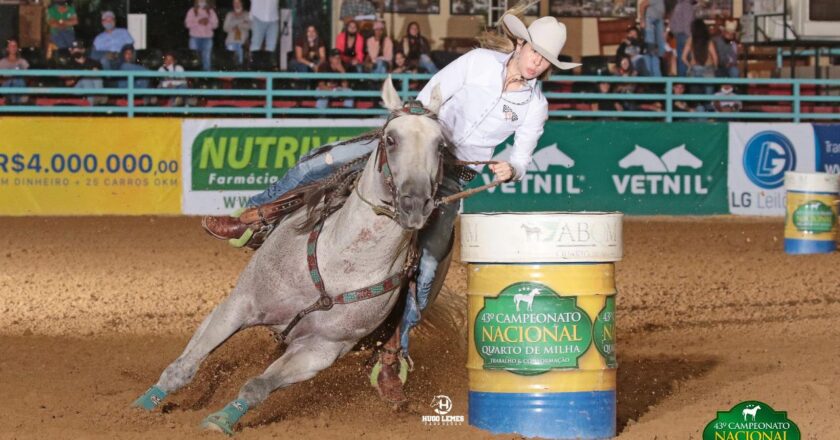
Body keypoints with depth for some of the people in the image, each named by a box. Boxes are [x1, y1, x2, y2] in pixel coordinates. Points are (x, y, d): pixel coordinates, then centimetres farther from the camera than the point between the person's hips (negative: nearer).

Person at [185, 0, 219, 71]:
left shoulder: (211, 11, 9)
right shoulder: (192, 11, 5)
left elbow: (215, 24, 3)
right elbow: (188, 23, -4)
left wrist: (208, 23, -15)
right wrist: (198, 22, -15)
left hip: (207, 38, 1)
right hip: (195, 37, -1)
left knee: (206, 57, -2)